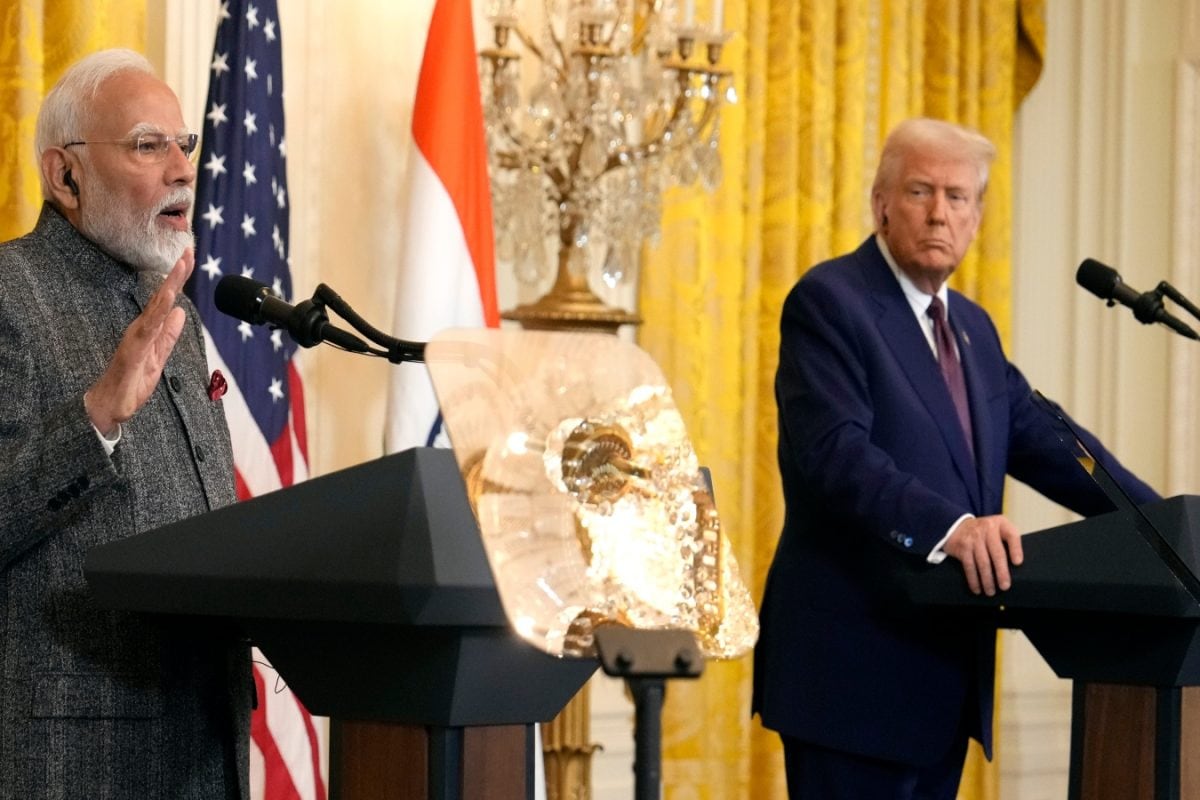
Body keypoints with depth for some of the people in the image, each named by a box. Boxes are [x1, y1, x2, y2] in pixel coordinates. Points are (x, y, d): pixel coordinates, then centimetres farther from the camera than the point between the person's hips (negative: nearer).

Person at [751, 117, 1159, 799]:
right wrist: (950, 525, -34)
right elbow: (837, 453, -21)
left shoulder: (972, 327, 18)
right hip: (857, 661, -8)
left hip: (944, 675, 8)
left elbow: (1043, 440, 18)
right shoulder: (829, 302, -8)